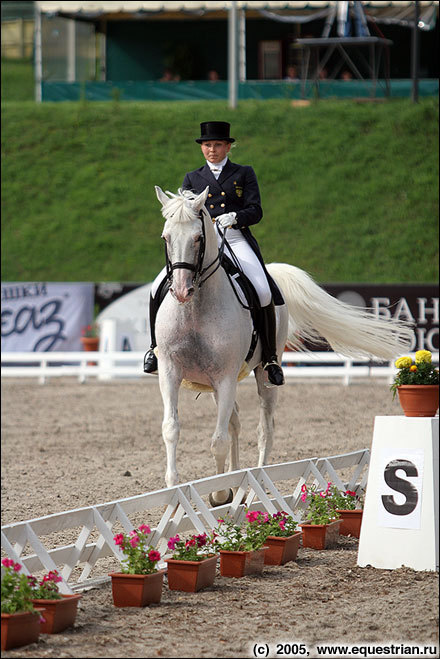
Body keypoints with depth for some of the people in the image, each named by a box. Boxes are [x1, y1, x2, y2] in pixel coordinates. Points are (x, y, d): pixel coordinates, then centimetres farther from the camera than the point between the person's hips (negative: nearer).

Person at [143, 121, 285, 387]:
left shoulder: (244, 174, 13)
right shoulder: (192, 179, 19)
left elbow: (256, 211, 3)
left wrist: (235, 217, -17)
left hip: (236, 239, -2)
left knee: (264, 293, -25)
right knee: (159, 289, -17)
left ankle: (270, 358, -11)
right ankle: (157, 347, 3)